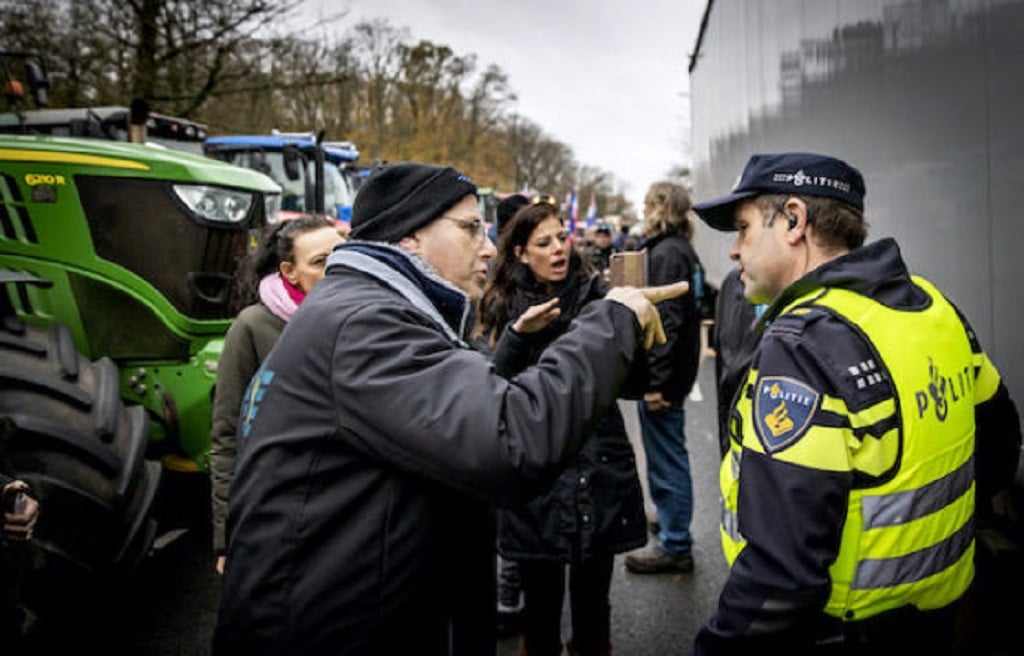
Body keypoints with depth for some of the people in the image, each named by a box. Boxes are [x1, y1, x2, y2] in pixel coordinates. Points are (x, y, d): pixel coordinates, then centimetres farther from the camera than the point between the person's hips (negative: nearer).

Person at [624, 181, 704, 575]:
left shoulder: (667, 254, -17)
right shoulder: (681, 250, 14)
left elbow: (668, 321, -24)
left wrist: (656, 381, -24)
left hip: (663, 374, -11)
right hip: (675, 370, 11)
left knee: (666, 457, -1)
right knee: (668, 453, 22)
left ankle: (675, 545, 9)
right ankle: (670, 520, 38)